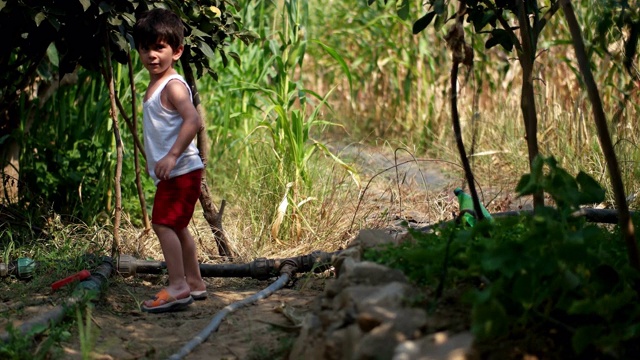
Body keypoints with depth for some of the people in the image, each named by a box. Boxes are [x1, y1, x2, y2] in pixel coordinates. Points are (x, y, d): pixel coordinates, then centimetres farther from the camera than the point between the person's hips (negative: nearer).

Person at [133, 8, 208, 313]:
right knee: (177, 227, 18)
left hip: (181, 170, -11)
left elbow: (193, 120, -29)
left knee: (163, 223, -14)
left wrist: (172, 156, -33)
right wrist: (155, 161, 25)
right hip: (169, 172, 11)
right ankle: (194, 283, 28)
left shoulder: (173, 86, -16)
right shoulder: (154, 86, 14)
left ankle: (178, 287, -14)